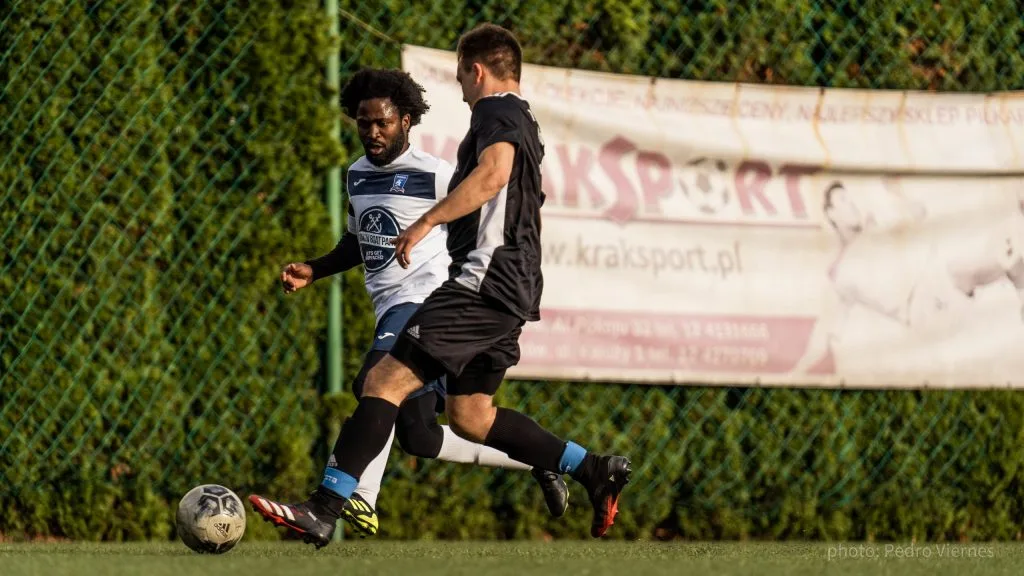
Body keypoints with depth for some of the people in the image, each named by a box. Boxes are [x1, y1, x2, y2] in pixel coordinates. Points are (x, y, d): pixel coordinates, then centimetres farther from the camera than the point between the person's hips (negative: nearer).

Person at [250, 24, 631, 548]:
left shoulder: (496, 111, -5)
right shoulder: (523, 122, 25)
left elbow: (494, 173, -26)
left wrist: (426, 222, -27)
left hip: (482, 281, -10)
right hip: (512, 289, 10)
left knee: (387, 380, -15)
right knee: (470, 416, 16)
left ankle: (321, 512, -22)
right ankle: (595, 470, 14)